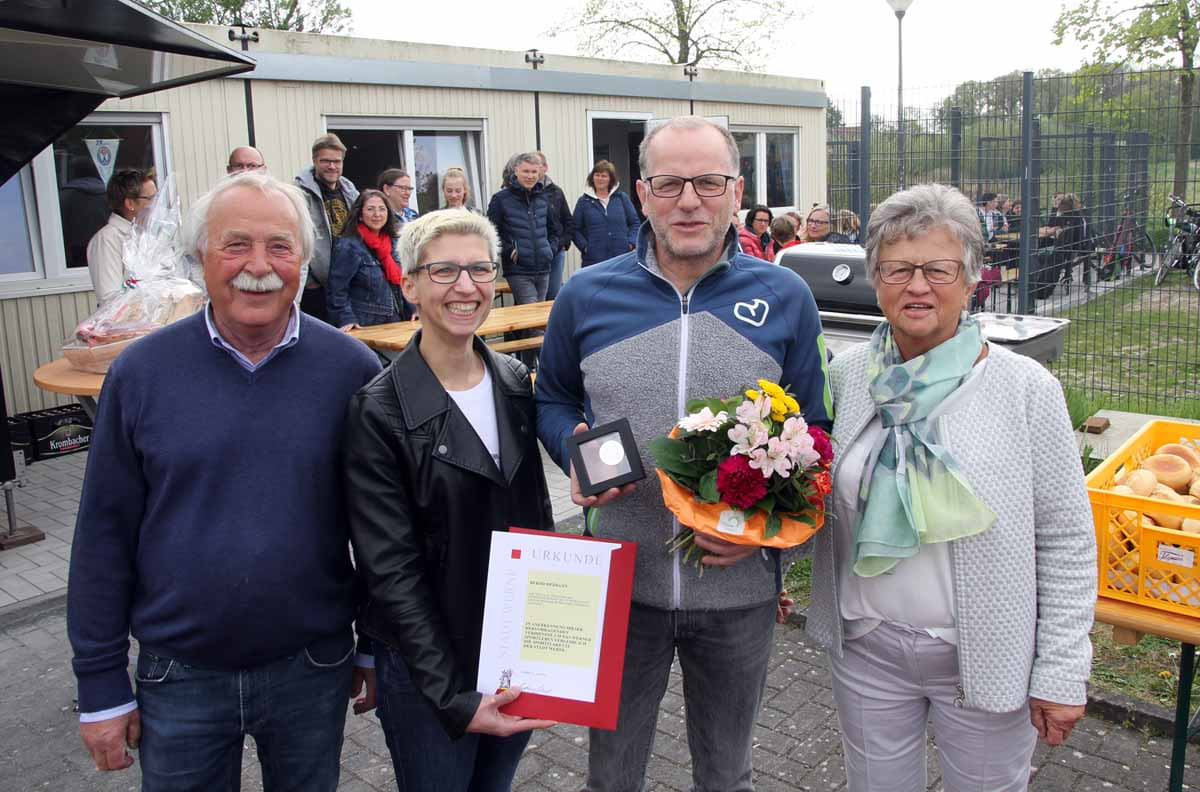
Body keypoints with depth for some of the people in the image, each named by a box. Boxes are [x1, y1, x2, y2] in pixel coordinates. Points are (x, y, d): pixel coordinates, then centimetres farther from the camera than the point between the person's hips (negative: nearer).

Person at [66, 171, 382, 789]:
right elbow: (105, 532, -2)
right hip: (178, 677, 0)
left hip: (313, 670, 0)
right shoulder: (140, 372, -7)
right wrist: (101, 683, 0)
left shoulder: (352, 369, -8)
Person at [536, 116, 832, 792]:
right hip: (619, 583, 1)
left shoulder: (785, 298, -6)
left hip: (739, 589, 0)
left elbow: (814, 429, 1)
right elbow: (554, 400, 10)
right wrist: (577, 454, -11)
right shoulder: (585, 295, -4)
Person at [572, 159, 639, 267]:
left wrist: (631, 243, -1)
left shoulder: (622, 198, 9)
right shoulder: (584, 201, 7)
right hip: (594, 260, -1)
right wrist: (584, 246, -6)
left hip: (621, 258, 1)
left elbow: (635, 223, 13)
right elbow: (575, 229, 8)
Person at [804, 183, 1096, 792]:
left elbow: (1066, 541, -8)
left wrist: (1062, 672, -8)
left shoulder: (1026, 388, -12)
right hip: (865, 647, 3)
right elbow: (815, 504, 8)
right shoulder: (846, 374, -3)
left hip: (987, 656, -2)